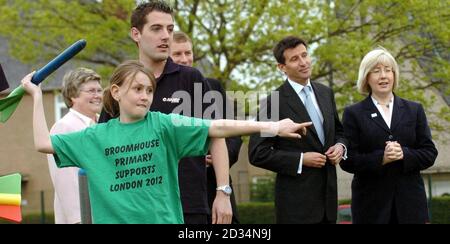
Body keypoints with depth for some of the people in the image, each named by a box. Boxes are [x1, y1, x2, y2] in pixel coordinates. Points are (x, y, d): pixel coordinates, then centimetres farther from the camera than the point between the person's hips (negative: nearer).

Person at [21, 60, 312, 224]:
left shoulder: (164, 124, -1)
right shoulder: (96, 137, 5)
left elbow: (218, 128, -9)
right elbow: (44, 143, 9)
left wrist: (270, 127, -18)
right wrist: (37, 95, 11)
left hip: (164, 220, -1)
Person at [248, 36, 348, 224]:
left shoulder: (325, 93, 10)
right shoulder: (275, 102, -10)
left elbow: (338, 131, 23)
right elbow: (257, 154, -12)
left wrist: (340, 146, 0)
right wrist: (301, 160, -16)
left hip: (327, 194, 6)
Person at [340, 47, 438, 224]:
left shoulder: (414, 110, 10)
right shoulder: (353, 113, 3)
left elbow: (429, 154, 6)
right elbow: (348, 160, -4)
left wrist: (404, 154, -13)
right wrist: (381, 158, -18)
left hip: (410, 200, 2)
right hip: (371, 202, -2)